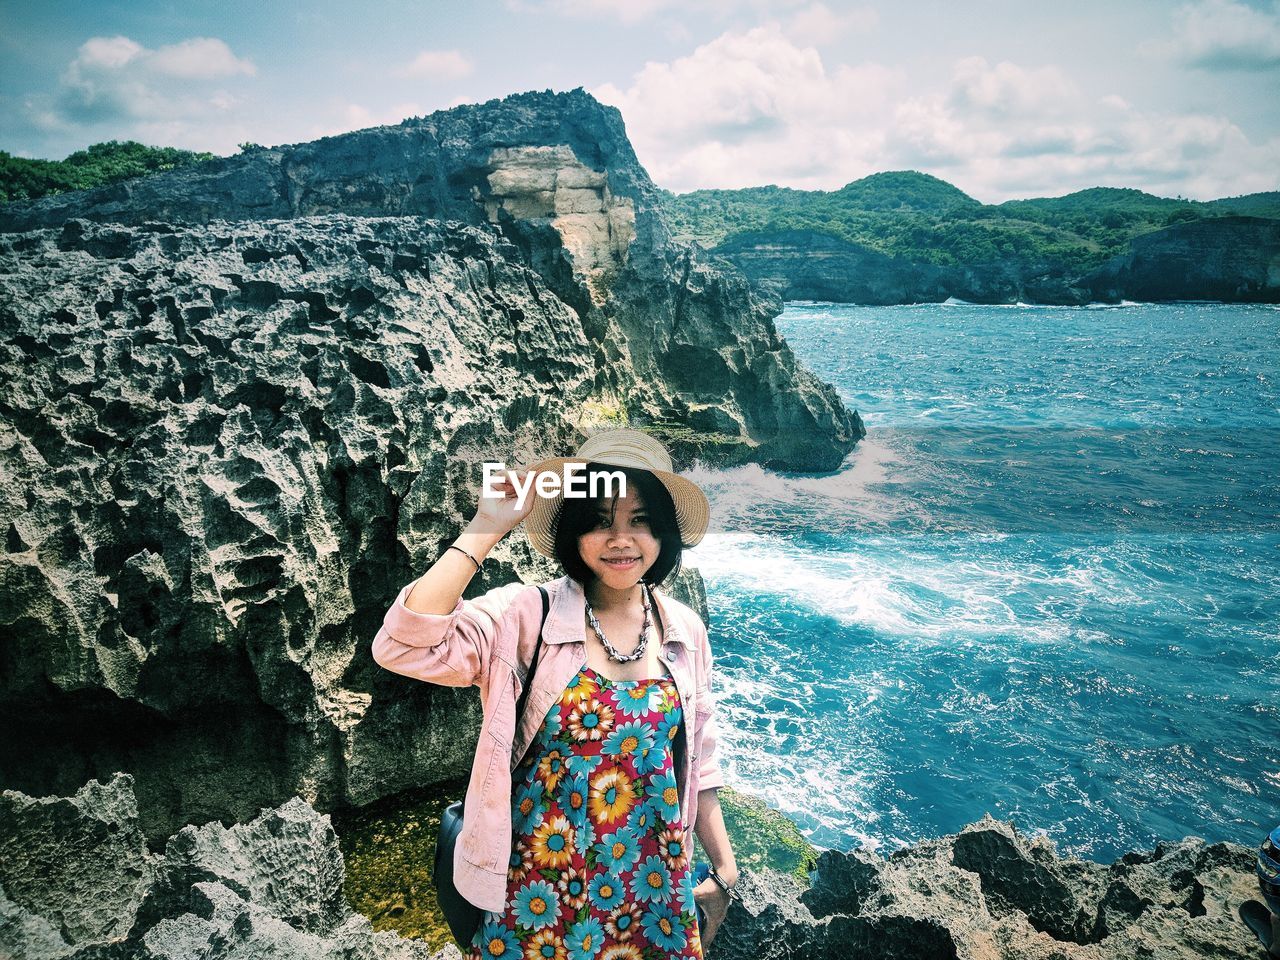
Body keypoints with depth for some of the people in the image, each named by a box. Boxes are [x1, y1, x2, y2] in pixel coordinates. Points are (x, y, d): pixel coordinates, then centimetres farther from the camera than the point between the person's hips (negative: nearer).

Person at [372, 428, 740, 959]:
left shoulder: (684, 630, -3)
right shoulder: (527, 616, -15)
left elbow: (696, 762, 7)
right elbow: (404, 646, -31)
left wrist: (724, 868, 12)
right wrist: (485, 529, -28)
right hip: (543, 896, -3)